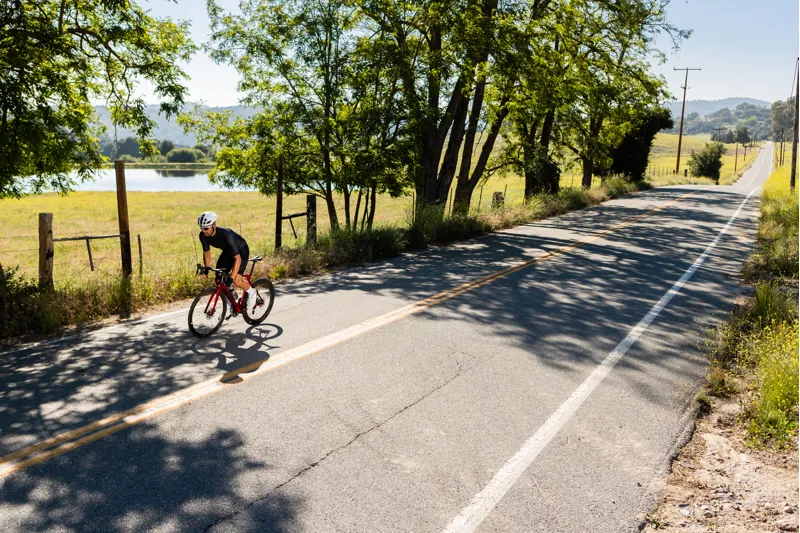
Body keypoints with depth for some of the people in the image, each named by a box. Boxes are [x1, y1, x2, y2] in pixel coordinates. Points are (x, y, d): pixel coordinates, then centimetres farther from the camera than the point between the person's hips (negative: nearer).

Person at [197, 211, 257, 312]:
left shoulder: (226, 235, -39)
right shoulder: (203, 235, -20)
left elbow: (237, 258, -40)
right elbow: (207, 252, -3)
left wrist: (232, 277, -46)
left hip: (241, 251, -7)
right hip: (227, 251, 7)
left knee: (236, 281, -20)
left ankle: (251, 292, 11)